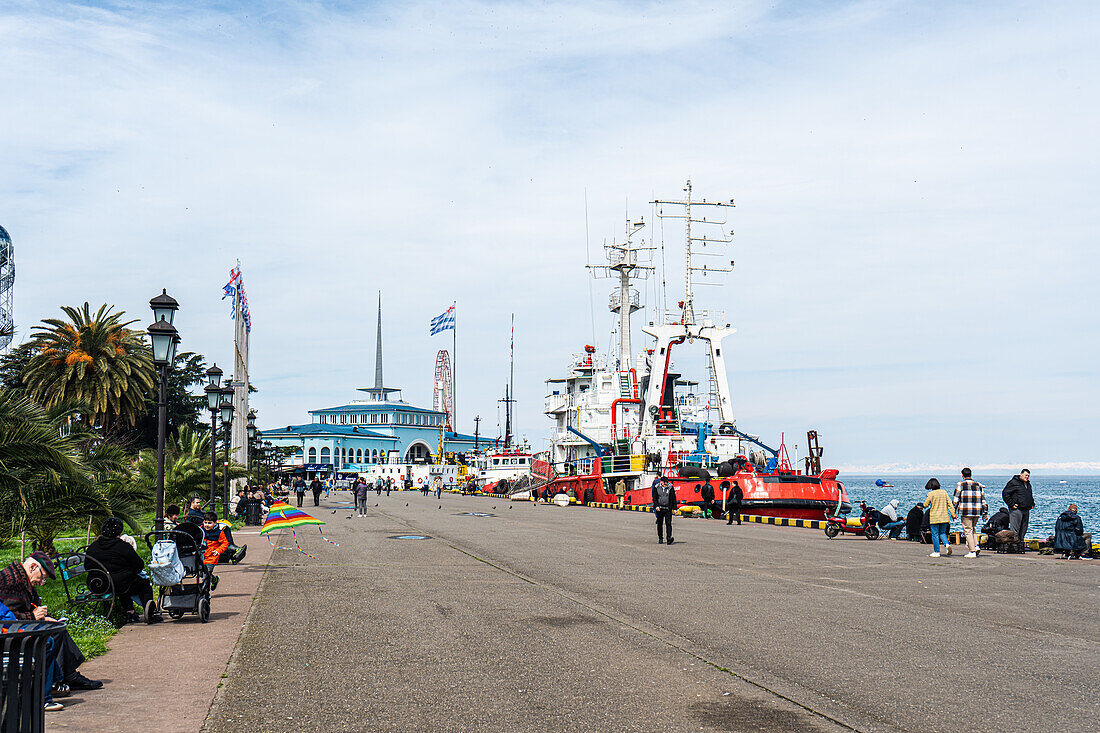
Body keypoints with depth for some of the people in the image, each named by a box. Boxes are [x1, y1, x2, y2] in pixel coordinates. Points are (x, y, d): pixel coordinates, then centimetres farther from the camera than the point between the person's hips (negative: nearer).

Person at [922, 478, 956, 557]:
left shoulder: (931, 494, -9)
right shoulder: (944, 492, 4)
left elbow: (925, 505, -4)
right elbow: (950, 504, 3)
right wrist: (953, 514, 6)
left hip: (934, 518, -4)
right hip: (944, 517, 5)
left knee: (935, 535, 3)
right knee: (942, 533, 18)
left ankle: (936, 552, 6)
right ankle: (947, 544, -8)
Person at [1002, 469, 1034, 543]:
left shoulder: (1028, 484, 20)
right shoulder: (1014, 482, -6)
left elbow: (1030, 496, 36)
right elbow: (1005, 493, -10)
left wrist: (1032, 504, 20)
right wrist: (1011, 504, -14)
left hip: (1026, 510, 8)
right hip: (1016, 510, -8)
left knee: (1023, 530, 11)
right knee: (1015, 529, -10)